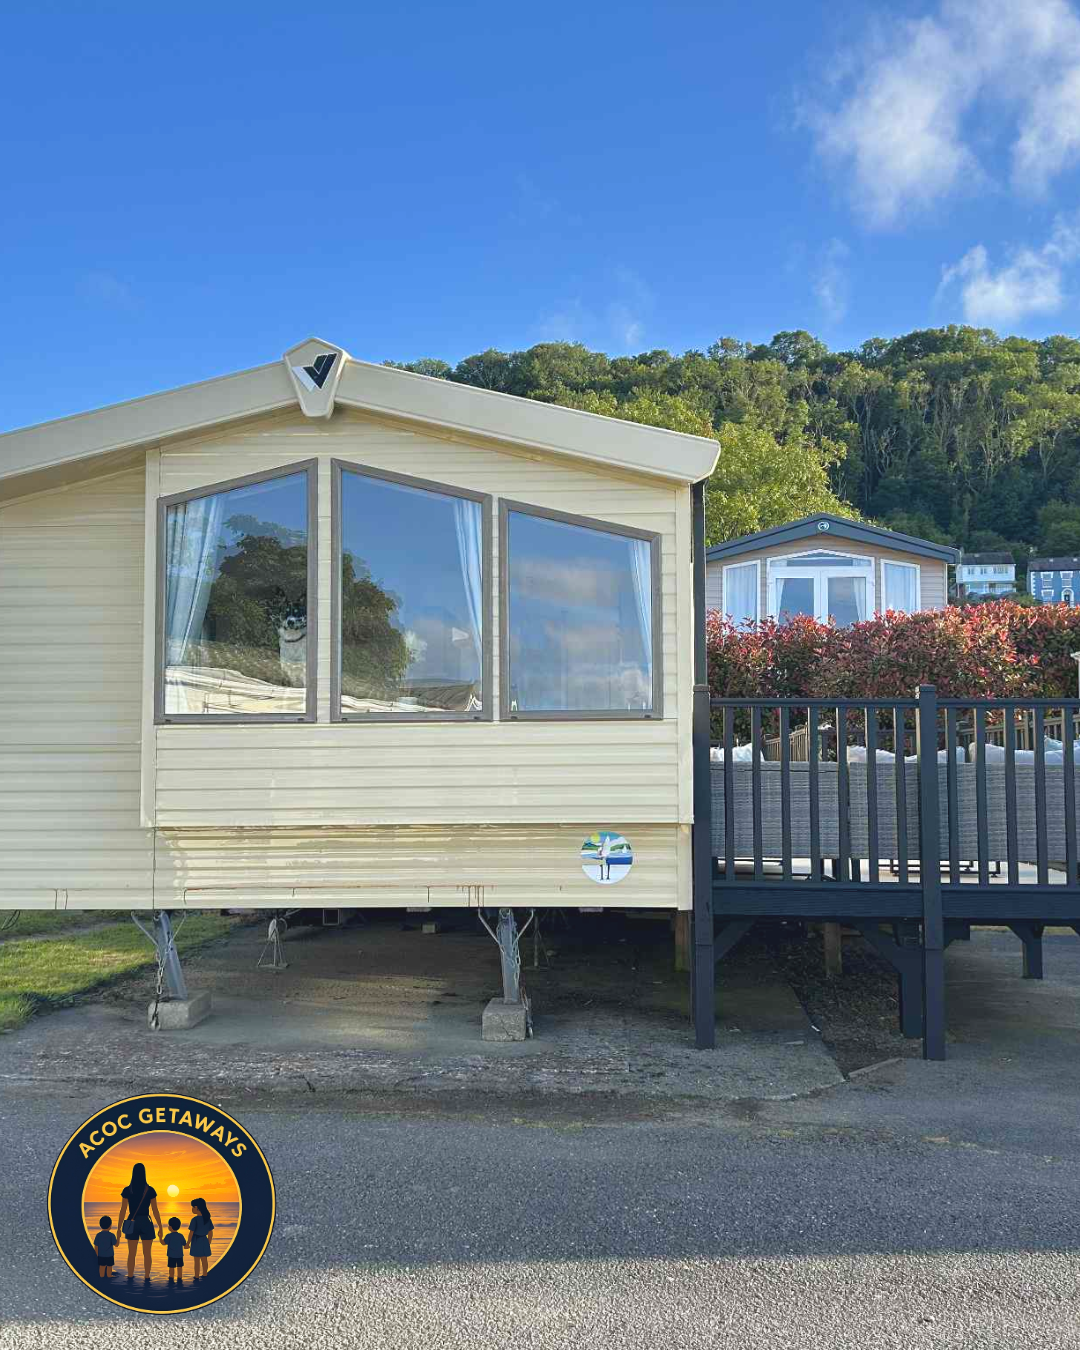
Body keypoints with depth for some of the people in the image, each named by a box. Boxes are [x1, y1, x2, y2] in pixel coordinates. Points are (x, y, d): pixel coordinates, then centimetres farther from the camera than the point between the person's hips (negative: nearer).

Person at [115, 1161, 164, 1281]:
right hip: (146, 1224, -1)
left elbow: (123, 1211, -5)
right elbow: (155, 1210, -4)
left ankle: (130, 1277, 11)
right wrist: (160, 1228, 3)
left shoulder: (127, 1190, -4)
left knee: (131, 1253, 11)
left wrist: (119, 1229, 2)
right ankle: (147, 1277, 6)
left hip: (132, 1224, 1)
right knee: (147, 1253, 7)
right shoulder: (150, 1190, -5)